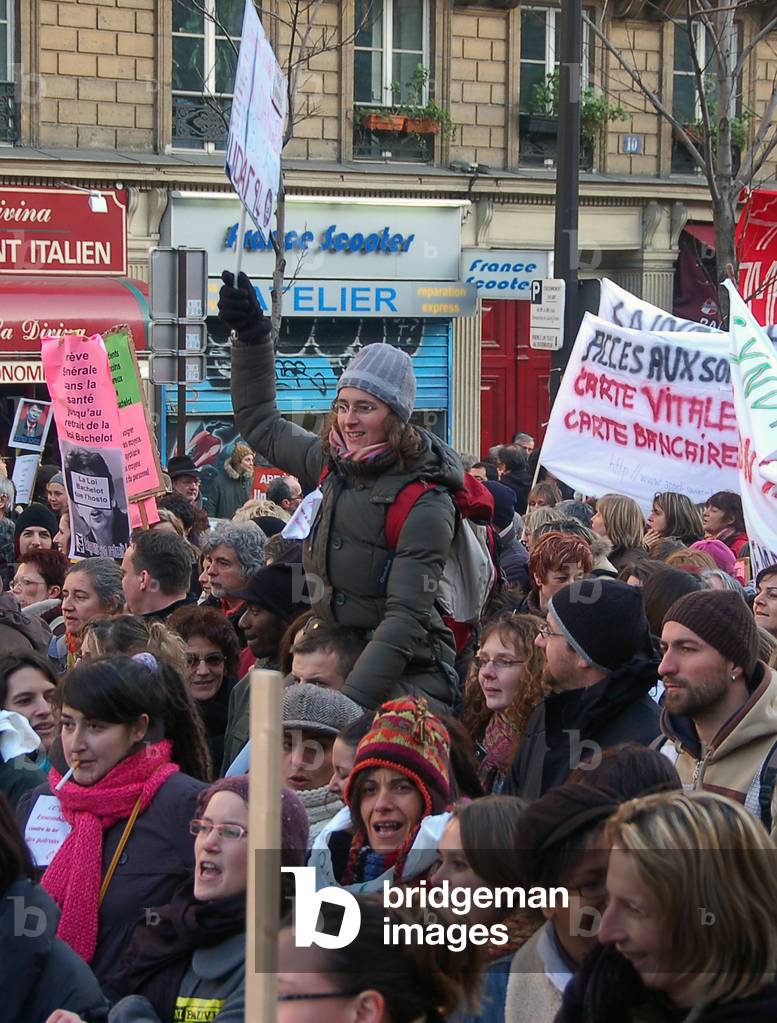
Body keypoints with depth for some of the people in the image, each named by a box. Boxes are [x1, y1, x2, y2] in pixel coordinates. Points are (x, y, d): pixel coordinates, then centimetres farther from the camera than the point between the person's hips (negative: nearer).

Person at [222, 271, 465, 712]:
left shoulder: (426, 505, -16)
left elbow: (407, 617, -22)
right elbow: (260, 423, 24)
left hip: (404, 676, -7)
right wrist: (252, 333, 17)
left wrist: (353, 700, -30)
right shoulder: (331, 464, 5)